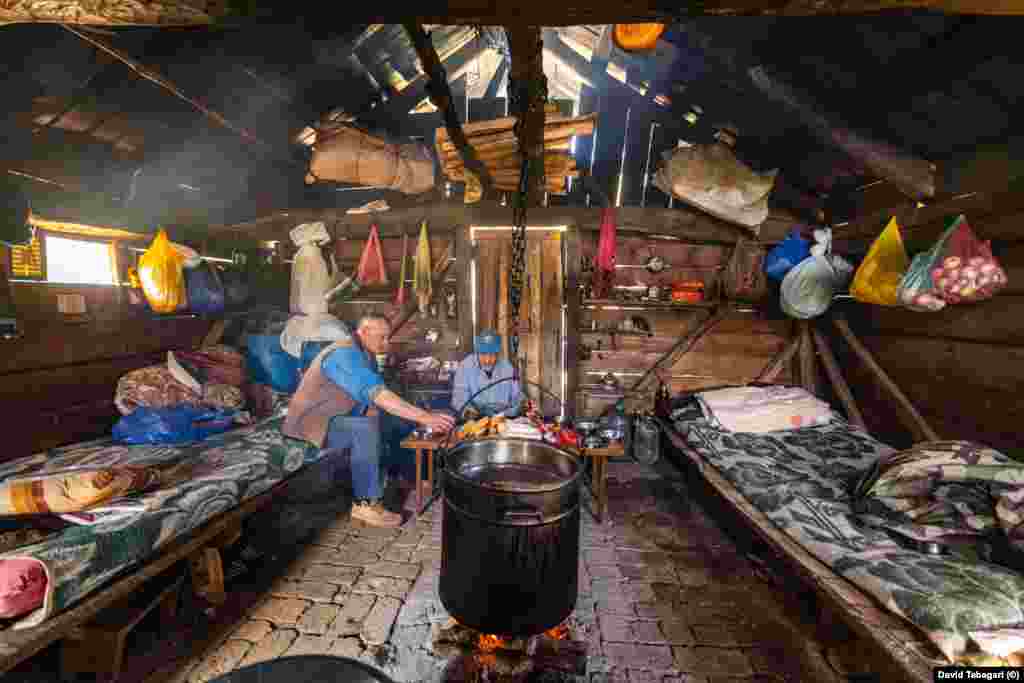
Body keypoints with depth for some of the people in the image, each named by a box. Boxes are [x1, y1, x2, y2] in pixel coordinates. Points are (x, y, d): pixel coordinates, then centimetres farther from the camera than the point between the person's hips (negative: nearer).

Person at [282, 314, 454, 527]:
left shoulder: (365, 354, 6)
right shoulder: (345, 354, -25)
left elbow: (373, 395, 1)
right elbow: (377, 394, -38)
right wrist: (423, 417, -42)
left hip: (333, 419, 9)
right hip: (312, 423, -9)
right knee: (365, 429, -31)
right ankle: (366, 504, -21)